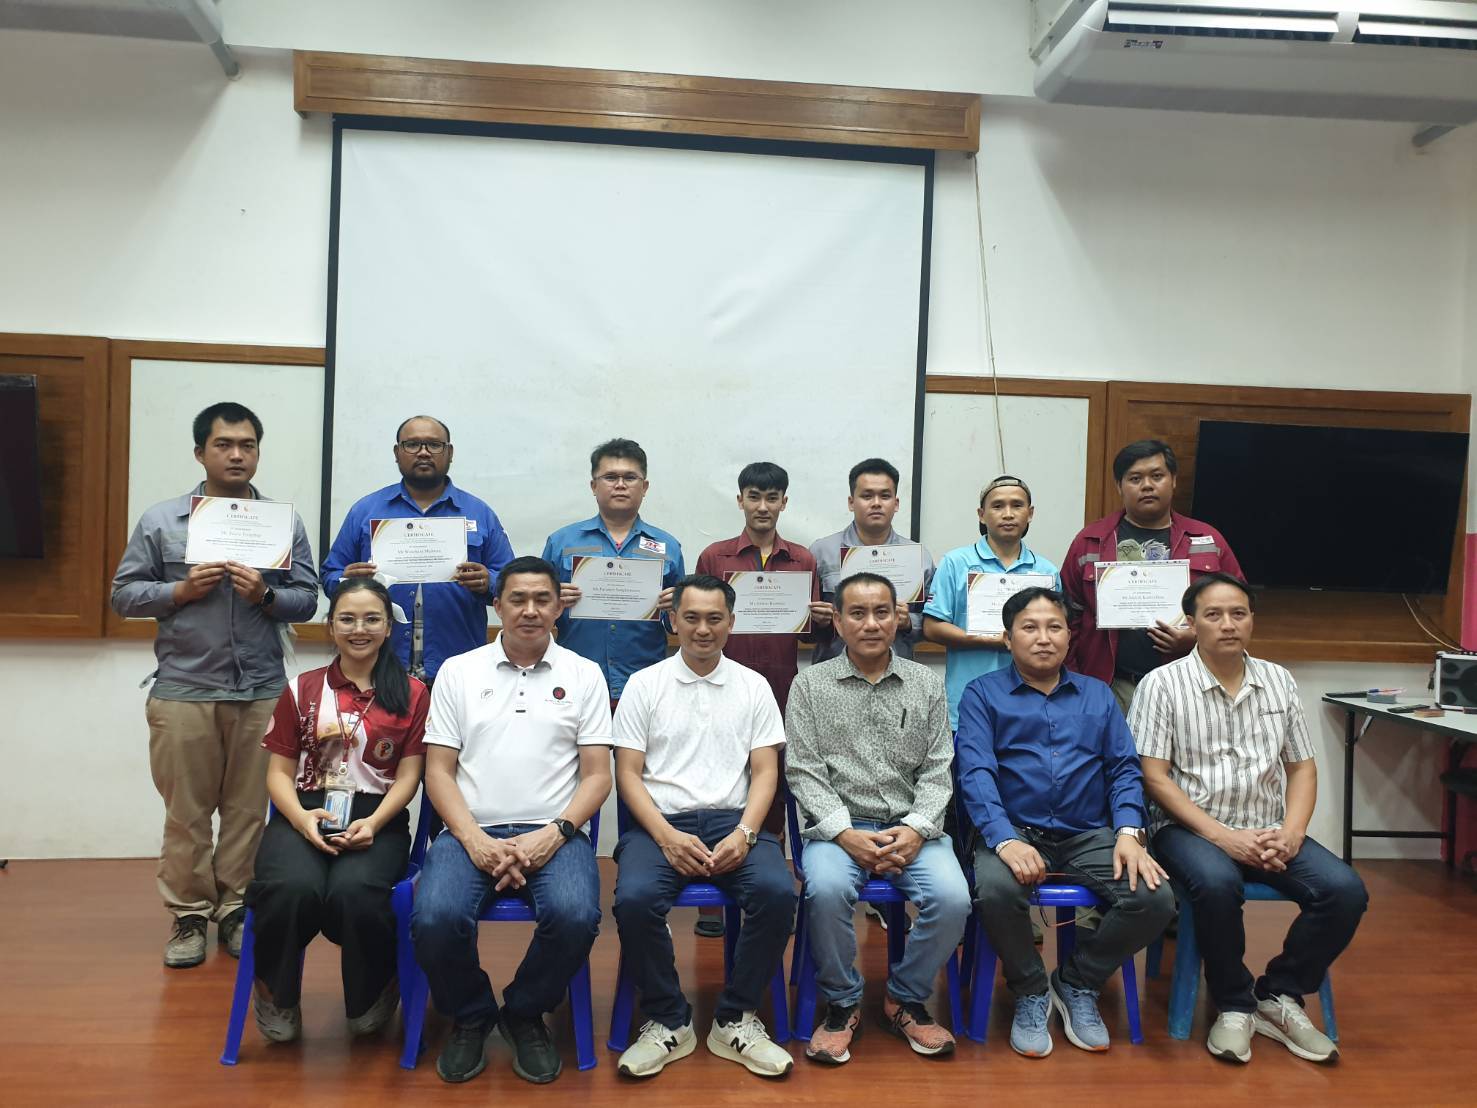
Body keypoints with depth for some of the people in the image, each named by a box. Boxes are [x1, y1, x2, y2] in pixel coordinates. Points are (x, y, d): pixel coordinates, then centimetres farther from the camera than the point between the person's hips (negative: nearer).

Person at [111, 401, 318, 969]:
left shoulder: (285, 522, 5)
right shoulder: (160, 521, 4)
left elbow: (308, 599, 3)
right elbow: (124, 595, 5)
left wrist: (266, 595, -16)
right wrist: (181, 590, -11)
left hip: (261, 693, 1)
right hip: (183, 691, 0)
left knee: (248, 809, 8)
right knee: (186, 812, 7)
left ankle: (235, 911, 21)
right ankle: (189, 917, 20)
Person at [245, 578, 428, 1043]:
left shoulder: (412, 694, 10)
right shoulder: (301, 689, 15)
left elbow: (408, 775, 3)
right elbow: (279, 771, 10)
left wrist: (373, 823, -15)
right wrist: (300, 817, -11)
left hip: (378, 818, -1)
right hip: (303, 815, 1)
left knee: (353, 891, -35)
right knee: (294, 888, -34)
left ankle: (372, 997, 0)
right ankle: (277, 995, 1)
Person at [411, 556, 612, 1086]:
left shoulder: (583, 675, 9)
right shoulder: (458, 671, 11)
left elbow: (597, 775, 4)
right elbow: (438, 771, 6)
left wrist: (553, 835, -12)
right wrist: (473, 839, -10)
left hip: (553, 833, 0)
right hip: (471, 831, 1)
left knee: (575, 916, -30)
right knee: (435, 918, -28)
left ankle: (525, 1014, 4)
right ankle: (470, 1016, 7)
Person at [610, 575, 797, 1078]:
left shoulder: (754, 686, 11)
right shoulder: (644, 684, 7)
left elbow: (765, 771, 6)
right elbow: (628, 774, 2)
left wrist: (744, 834, -11)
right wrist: (667, 836, -13)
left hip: (733, 820, 1)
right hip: (660, 822, -1)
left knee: (778, 892, -28)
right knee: (634, 899, -30)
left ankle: (735, 1020, -6)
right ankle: (668, 1021, -5)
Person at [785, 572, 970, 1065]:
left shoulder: (927, 684, 9)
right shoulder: (810, 684, 4)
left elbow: (937, 771, 5)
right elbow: (803, 771, -2)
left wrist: (916, 829, -12)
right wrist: (845, 833, -15)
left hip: (909, 827, 2)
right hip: (837, 826, -1)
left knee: (952, 898, -25)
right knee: (826, 890, -32)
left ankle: (906, 999, 4)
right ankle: (842, 1004, -4)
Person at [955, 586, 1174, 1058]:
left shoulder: (1097, 695, 18)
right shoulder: (982, 695, 6)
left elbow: (1124, 768, 10)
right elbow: (975, 773, -7)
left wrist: (1128, 833, -9)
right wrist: (1005, 840, -23)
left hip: (1088, 834, 3)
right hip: (1014, 830, -3)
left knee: (1155, 898, -22)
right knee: (995, 891, -34)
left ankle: (1077, 983, 7)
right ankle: (1030, 991, -1)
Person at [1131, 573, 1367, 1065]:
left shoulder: (1278, 681, 10)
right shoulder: (1163, 684, -5)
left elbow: (1301, 767, 11)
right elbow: (1154, 778, -9)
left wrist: (1292, 833, -7)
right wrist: (1222, 835, -17)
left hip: (1268, 831, 5)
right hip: (1193, 828, -4)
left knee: (1345, 891, -19)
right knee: (1217, 884, -35)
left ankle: (1277, 995, 3)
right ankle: (1234, 1005, -8)